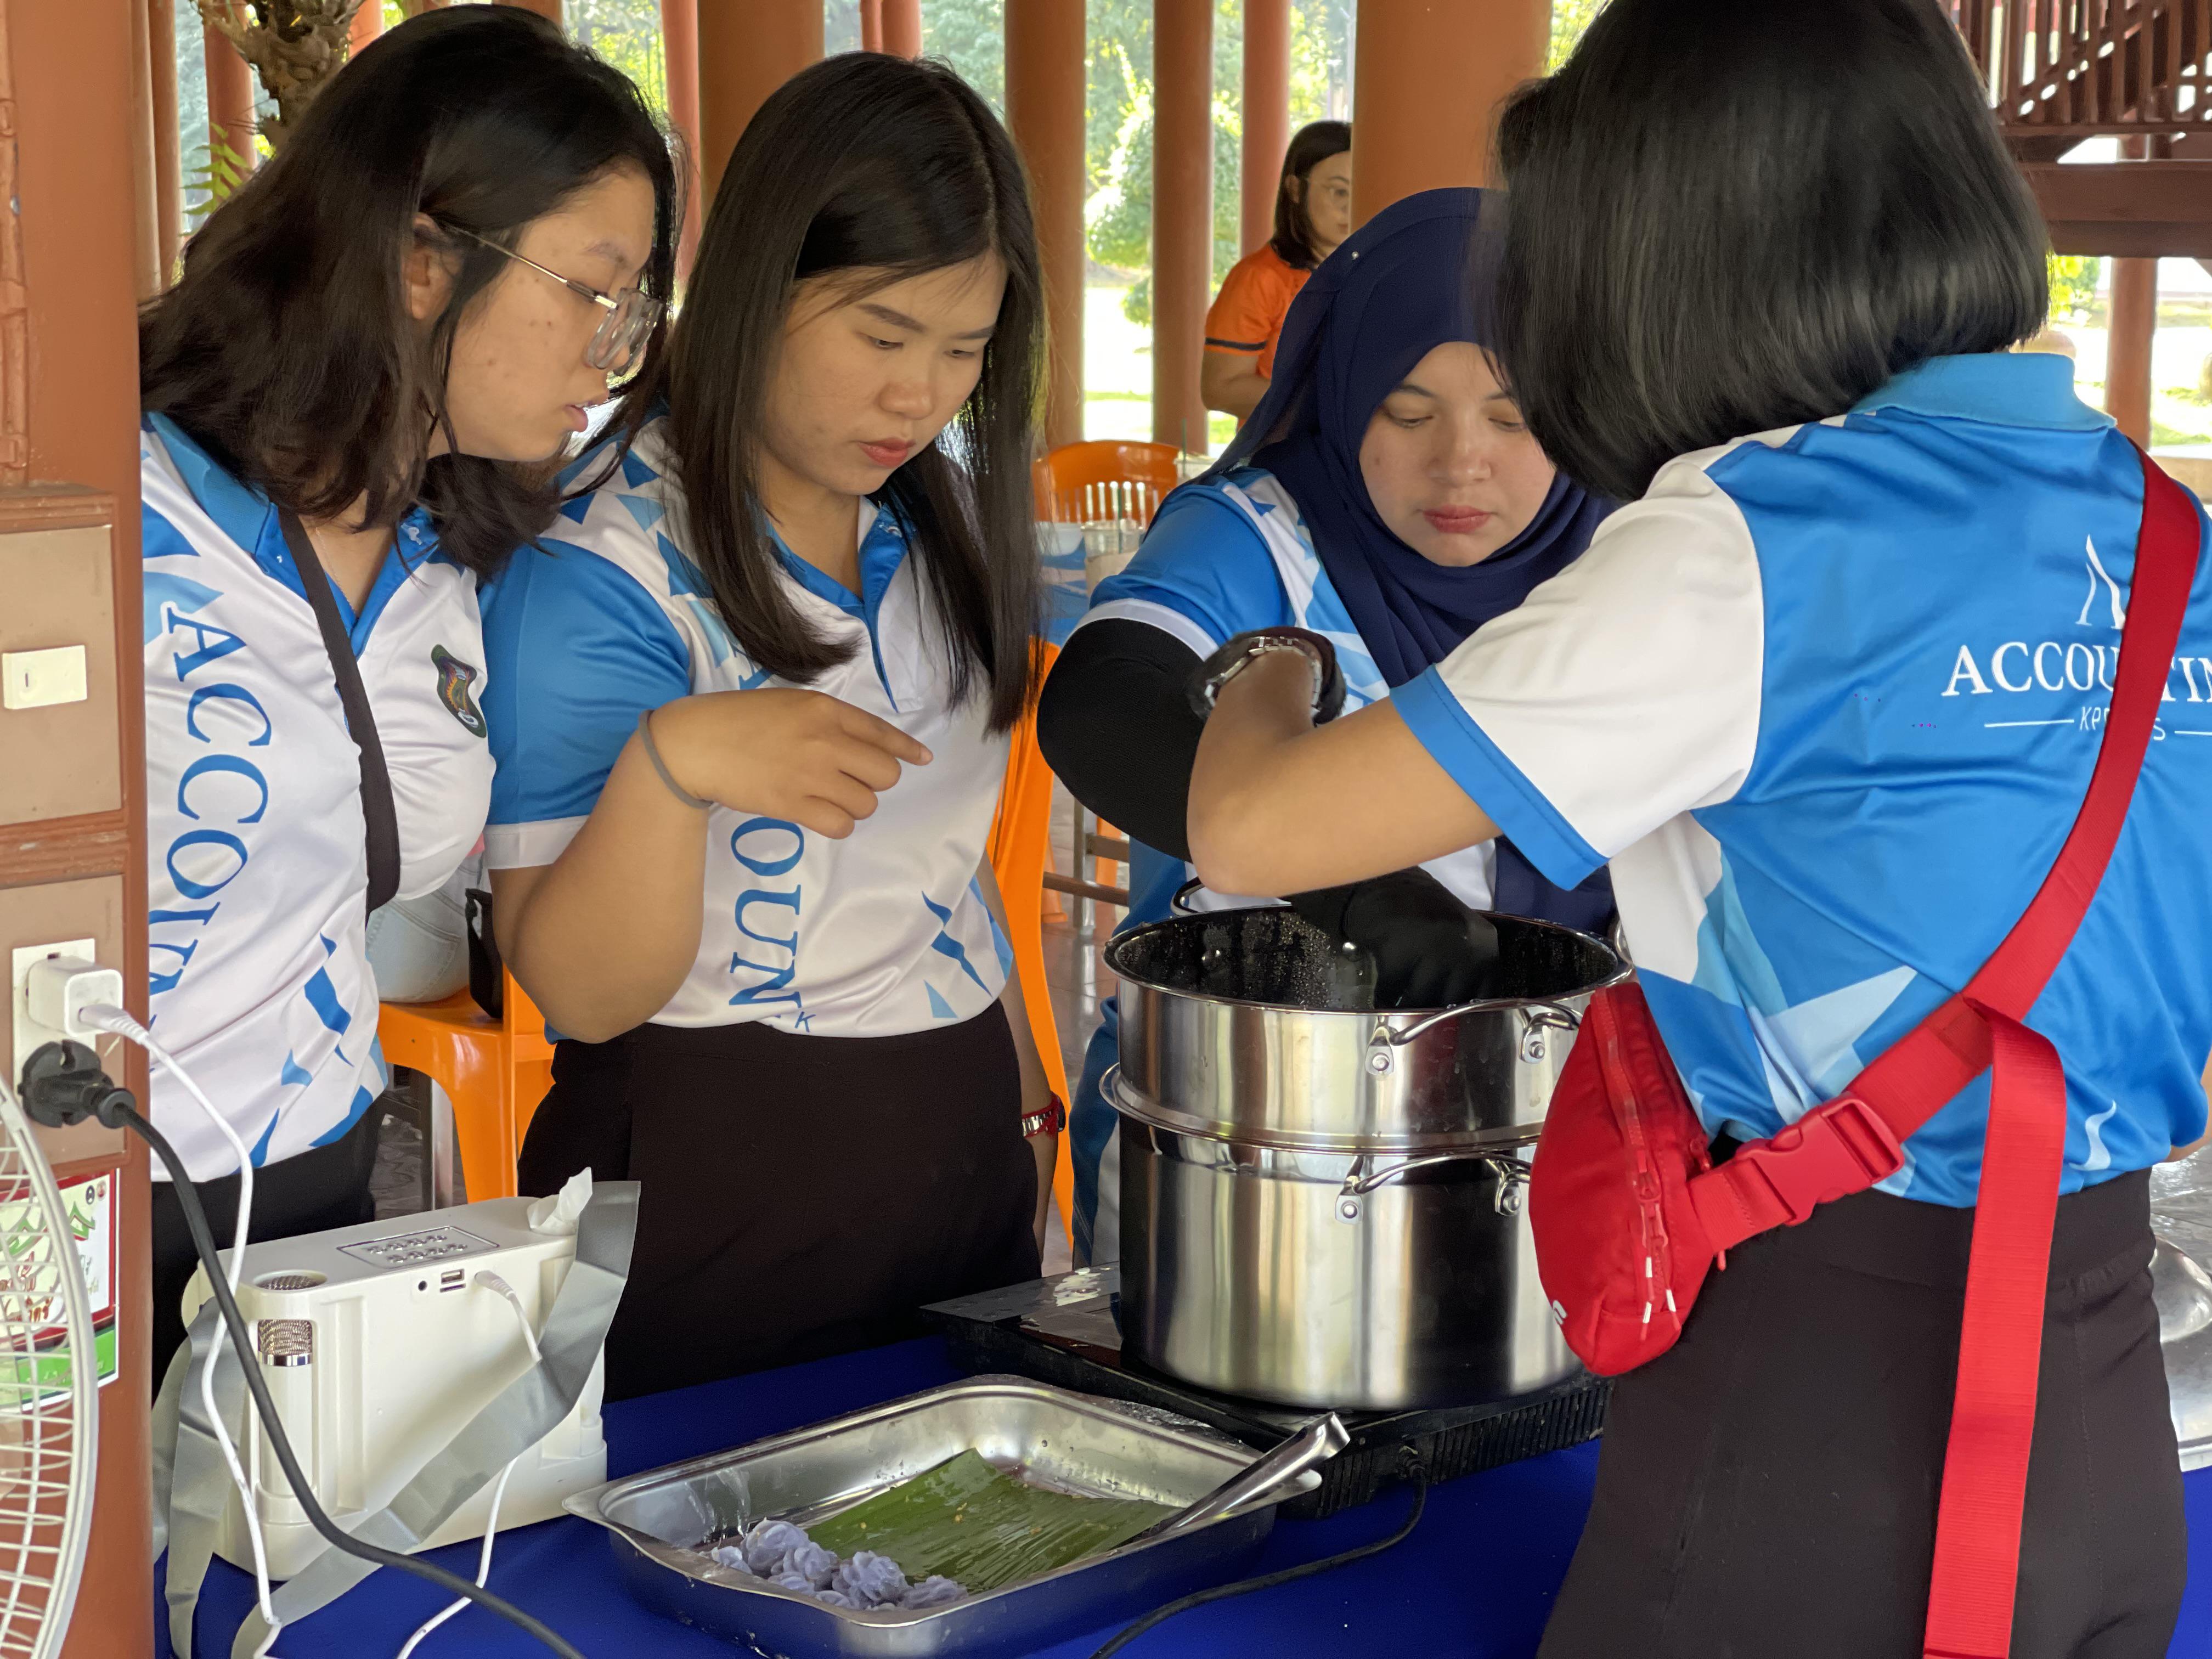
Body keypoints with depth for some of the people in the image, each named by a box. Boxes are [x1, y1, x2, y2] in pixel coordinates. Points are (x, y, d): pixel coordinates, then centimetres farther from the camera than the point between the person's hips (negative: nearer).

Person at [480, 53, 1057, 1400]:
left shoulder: (934, 510, 5)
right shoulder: (600, 570, -17)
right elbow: (582, 993, -20)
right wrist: (670, 765, -37)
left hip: (962, 1151, 6)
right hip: (715, 1183, -6)